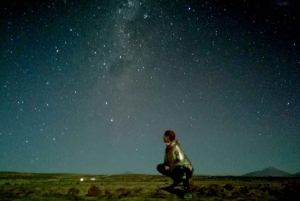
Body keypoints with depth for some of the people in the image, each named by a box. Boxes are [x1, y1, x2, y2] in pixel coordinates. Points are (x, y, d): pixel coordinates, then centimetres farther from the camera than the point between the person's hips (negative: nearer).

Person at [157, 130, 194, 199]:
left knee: (180, 167, -43)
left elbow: (181, 161, -31)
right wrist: (165, 166, -12)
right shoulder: (167, 148, 3)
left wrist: (170, 168, -21)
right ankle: (177, 180, 14)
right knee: (159, 167, 7)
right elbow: (166, 161, 11)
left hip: (186, 169, -8)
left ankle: (187, 190, -31)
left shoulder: (176, 146, -22)